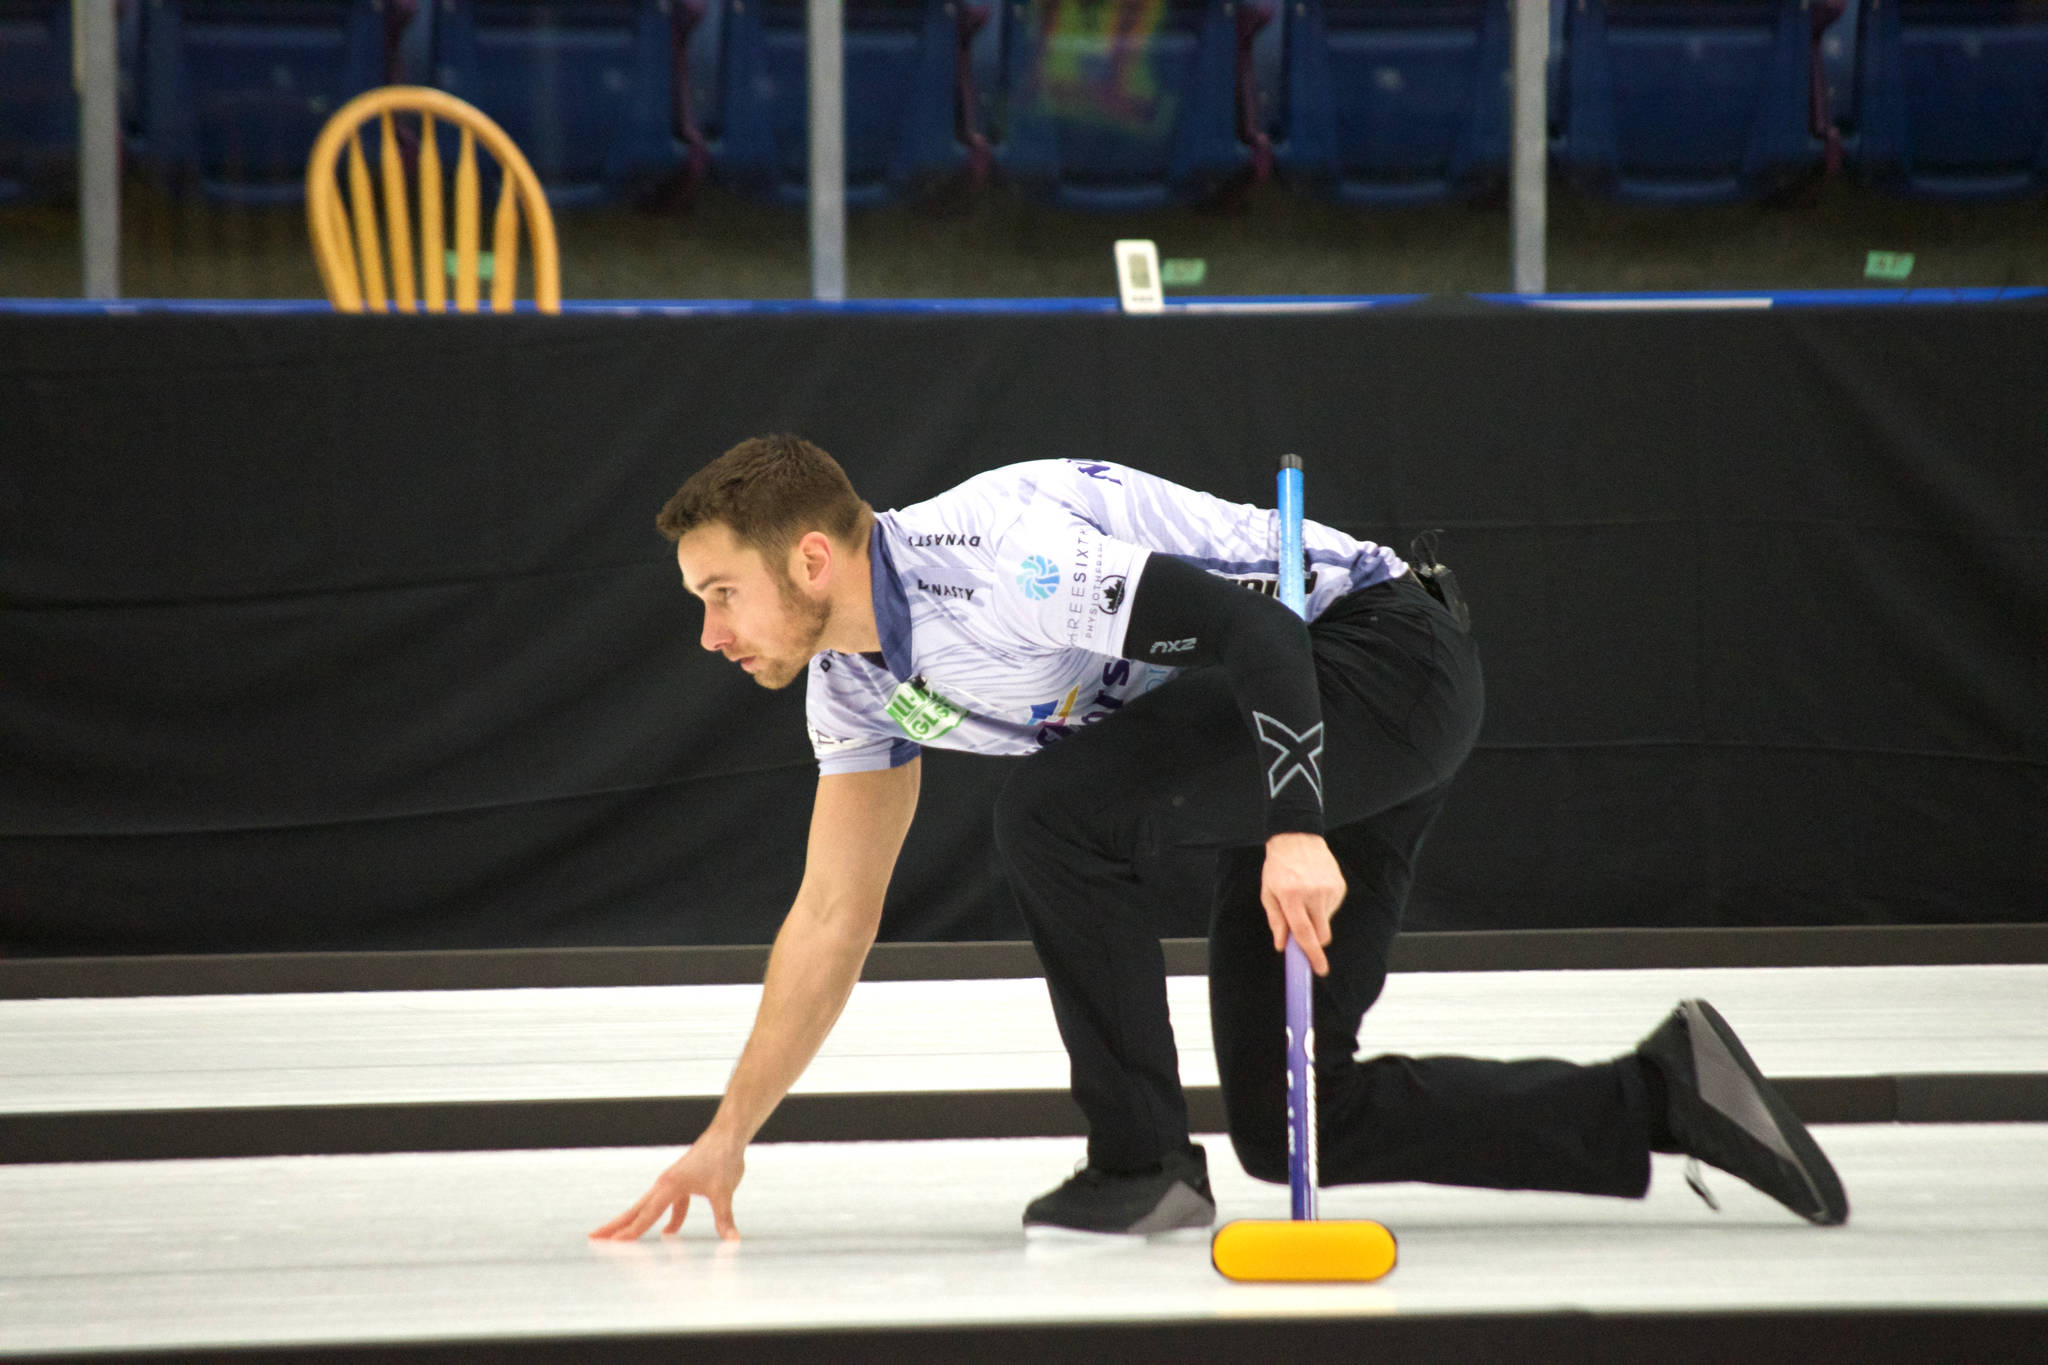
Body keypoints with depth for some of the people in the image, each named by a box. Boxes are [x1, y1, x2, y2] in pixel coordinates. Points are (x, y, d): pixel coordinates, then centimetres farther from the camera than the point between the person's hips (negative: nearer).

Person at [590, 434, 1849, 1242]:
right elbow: (834, 917, 13)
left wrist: (1297, 833, -36)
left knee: (1058, 805, -26)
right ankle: (1660, 1097, 11)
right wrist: (727, 1139, 12)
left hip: (1383, 659, -10)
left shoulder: (989, 558, -25)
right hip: (1316, 740, 10)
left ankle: (1142, 1162, -12)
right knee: (1287, 1124, 5)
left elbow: (1252, 628, -29)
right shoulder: (853, 677, 5)